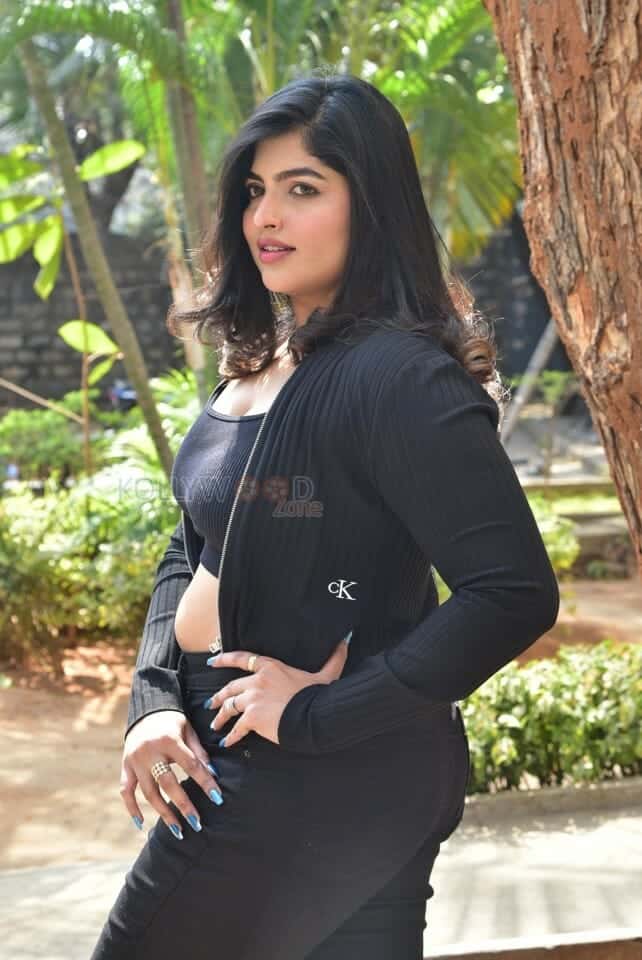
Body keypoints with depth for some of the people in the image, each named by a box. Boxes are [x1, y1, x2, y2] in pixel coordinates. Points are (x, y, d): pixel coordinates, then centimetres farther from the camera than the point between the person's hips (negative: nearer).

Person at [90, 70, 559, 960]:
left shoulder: (395, 376, -21)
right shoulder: (260, 363, 7)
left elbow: (516, 593, -27)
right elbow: (190, 556, 13)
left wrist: (318, 711, -22)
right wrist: (154, 703, -3)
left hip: (323, 784, -8)